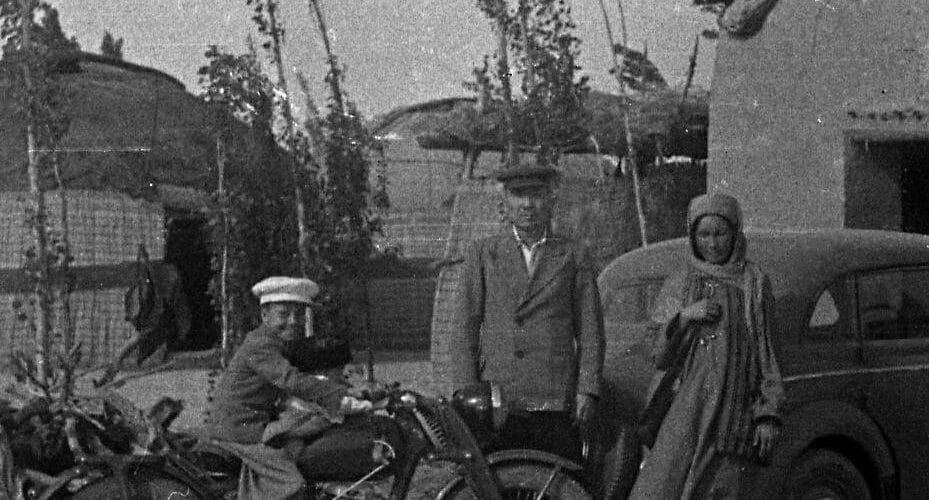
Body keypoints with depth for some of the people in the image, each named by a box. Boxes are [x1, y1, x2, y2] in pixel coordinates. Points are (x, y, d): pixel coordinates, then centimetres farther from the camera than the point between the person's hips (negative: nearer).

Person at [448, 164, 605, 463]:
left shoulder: (573, 257, 14)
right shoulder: (482, 255, 13)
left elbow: (590, 331, 10)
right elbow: (464, 328, 9)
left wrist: (587, 391, -2)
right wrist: (467, 393, -1)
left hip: (557, 404, 0)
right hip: (496, 402, 0)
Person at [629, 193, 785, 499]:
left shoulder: (754, 284, 7)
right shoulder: (679, 284, 12)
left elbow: (767, 352, 5)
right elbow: (660, 358, 9)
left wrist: (769, 415, -4)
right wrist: (684, 317, -8)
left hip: (734, 411, -2)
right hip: (686, 407, 2)